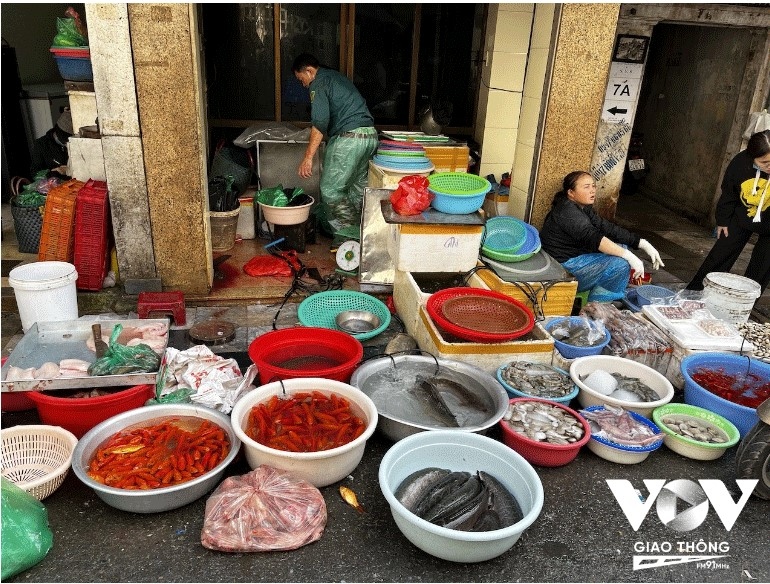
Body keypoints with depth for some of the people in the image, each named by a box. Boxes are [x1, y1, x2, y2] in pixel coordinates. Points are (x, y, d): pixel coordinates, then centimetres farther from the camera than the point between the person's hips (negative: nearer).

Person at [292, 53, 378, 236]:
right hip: (370, 135, 9)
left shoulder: (318, 83, -2)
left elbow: (320, 122, -15)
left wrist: (308, 157, -16)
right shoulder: (337, 76, 26)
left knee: (331, 190, -3)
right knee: (357, 187, 15)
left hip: (349, 138, -9)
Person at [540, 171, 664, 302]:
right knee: (621, 264, -17)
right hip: (563, 269, -11)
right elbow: (593, 238, -31)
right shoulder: (568, 212, -21)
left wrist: (643, 244, -5)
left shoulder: (584, 208, 10)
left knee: (621, 247, 10)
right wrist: (628, 256, -33)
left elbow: (608, 227, 3)